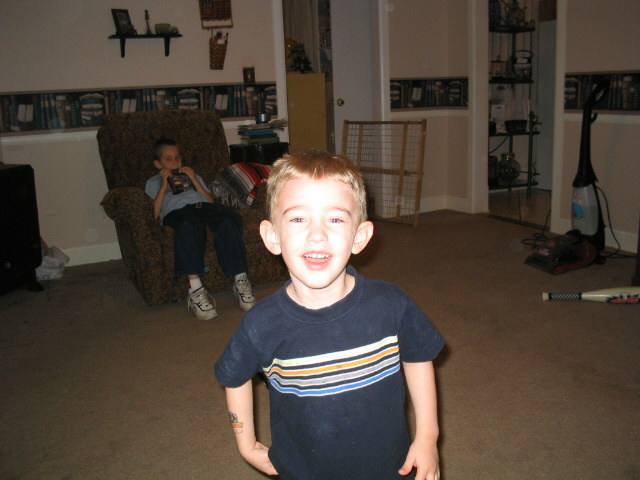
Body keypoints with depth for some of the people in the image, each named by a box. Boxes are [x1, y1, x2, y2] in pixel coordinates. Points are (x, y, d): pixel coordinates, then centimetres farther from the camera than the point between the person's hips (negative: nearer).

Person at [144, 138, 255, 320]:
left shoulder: (192, 175, 42)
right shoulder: (154, 182, 34)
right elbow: (155, 213, 12)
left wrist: (194, 180, 14)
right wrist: (164, 185, 9)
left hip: (204, 205, 3)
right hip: (176, 210, -3)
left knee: (228, 220, -34)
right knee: (188, 225, -42)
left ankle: (240, 280, -38)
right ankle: (195, 289, -48)